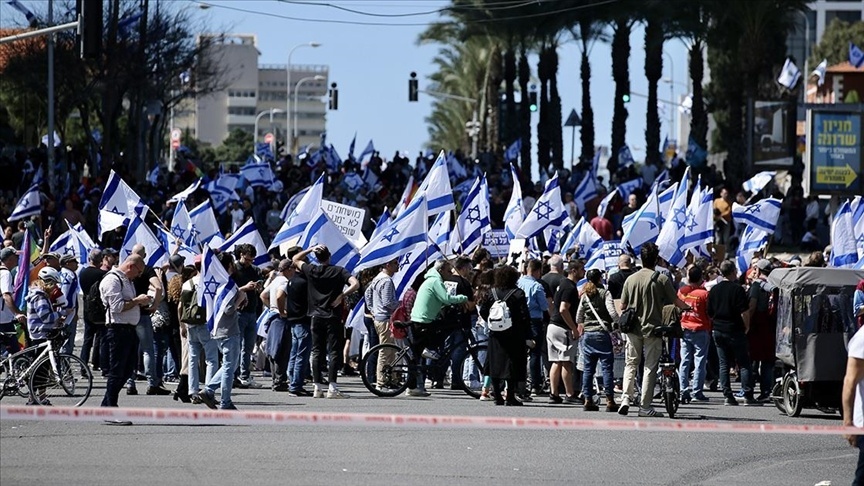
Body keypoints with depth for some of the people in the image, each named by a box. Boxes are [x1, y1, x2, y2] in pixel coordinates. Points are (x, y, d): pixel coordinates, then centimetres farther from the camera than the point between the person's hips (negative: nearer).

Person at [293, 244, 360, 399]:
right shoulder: (338, 271, -4)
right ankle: (332, 388, -10)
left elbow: (295, 259, 17)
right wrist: (341, 296, -11)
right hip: (333, 317, -2)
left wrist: (310, 249, 11)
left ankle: (317, 388, 4)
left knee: (317, 352, 7)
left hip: (316, 317, 2)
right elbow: (355, 284, -17)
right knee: (334, 352, -2)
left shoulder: (311, 271, 0)